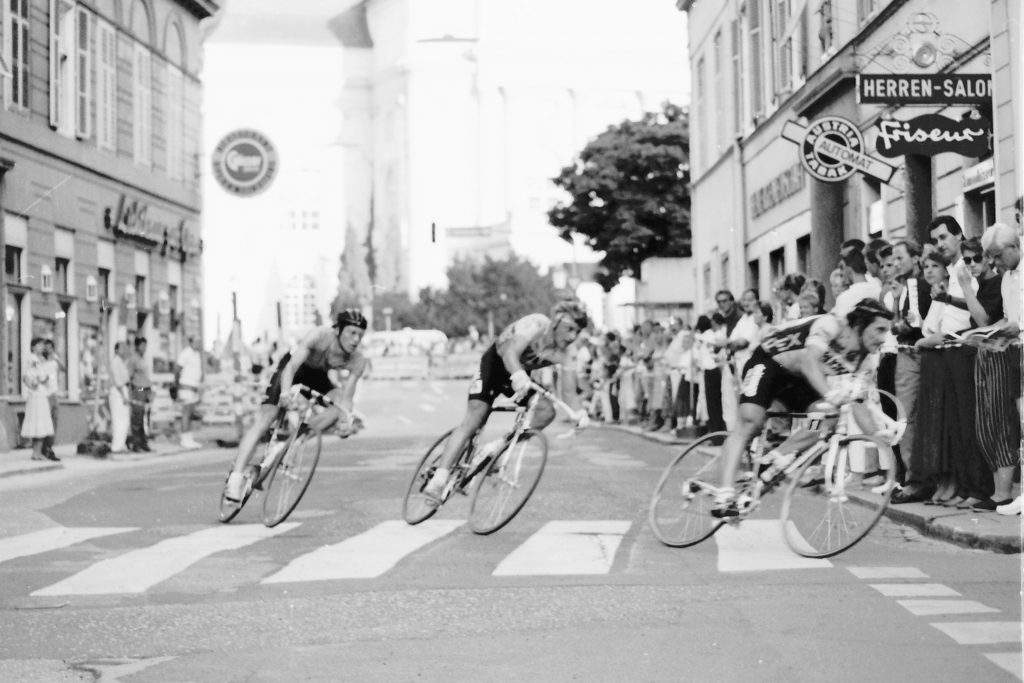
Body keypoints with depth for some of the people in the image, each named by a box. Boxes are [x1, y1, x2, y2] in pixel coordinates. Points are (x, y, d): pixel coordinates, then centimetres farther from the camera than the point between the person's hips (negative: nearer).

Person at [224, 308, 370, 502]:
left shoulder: (357, 362, -26)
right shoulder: (320, 336, -36)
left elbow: (347, 397, -26)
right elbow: (292, 366, -40)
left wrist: (347, 419, -45)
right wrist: (285, 392, -57)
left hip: (318, 377, 4)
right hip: (294, 368, -4)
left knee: (341, 404, -24)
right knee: (264, 419, -17)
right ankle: (236, 476, -18)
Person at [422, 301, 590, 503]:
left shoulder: (563, 353, -17)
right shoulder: (535, 325, -33)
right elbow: (511, 352, -49)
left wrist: (578, 412, -42)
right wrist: (518, 376, -70)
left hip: (520, 374, 6)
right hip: (494, 366, -6)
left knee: (546, 411, -17)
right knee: (473, 421, -19)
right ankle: (438, 481, -23)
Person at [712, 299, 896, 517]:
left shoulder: (868, 359, -9)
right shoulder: (831, 325, -30)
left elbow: (862, 401, -7)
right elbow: (809, 361, -44)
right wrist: (830, 393, -59)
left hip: (797, 380, 7)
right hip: (768, 362, -7)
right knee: (750, 421, -25)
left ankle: (774, 459, -3)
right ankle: (724, 495, -27)